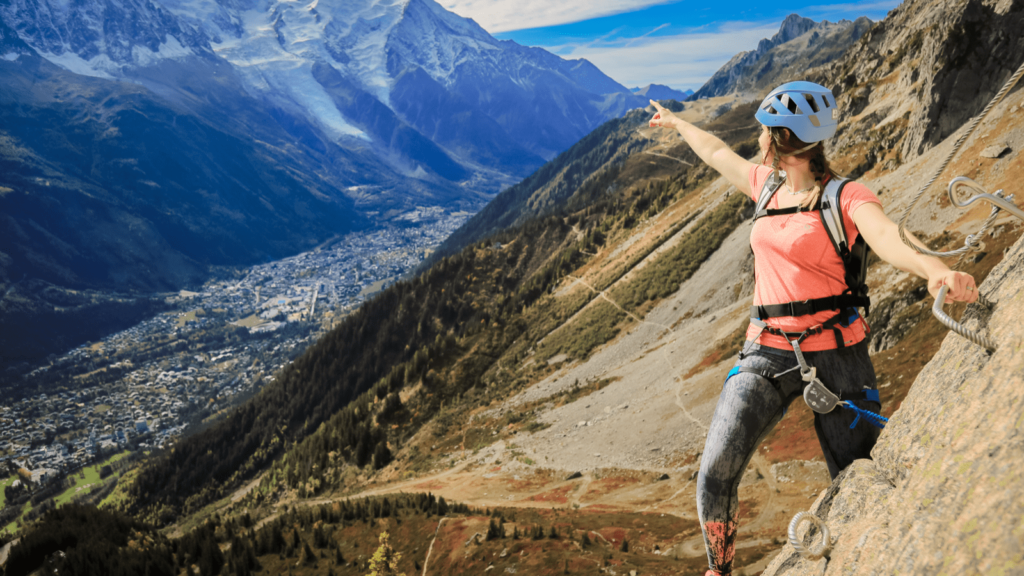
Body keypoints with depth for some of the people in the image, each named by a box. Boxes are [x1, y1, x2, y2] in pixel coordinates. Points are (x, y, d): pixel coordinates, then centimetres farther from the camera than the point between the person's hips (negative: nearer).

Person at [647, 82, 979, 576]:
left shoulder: (847, 197, -8)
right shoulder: (768, 184, 9)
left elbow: (887, 238, -29)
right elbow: (717, 153, 27)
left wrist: (939, 271, -50)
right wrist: (675, 122, 44)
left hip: (834, 356, -4)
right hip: (767, 353, 4)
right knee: (715, 475, -10)